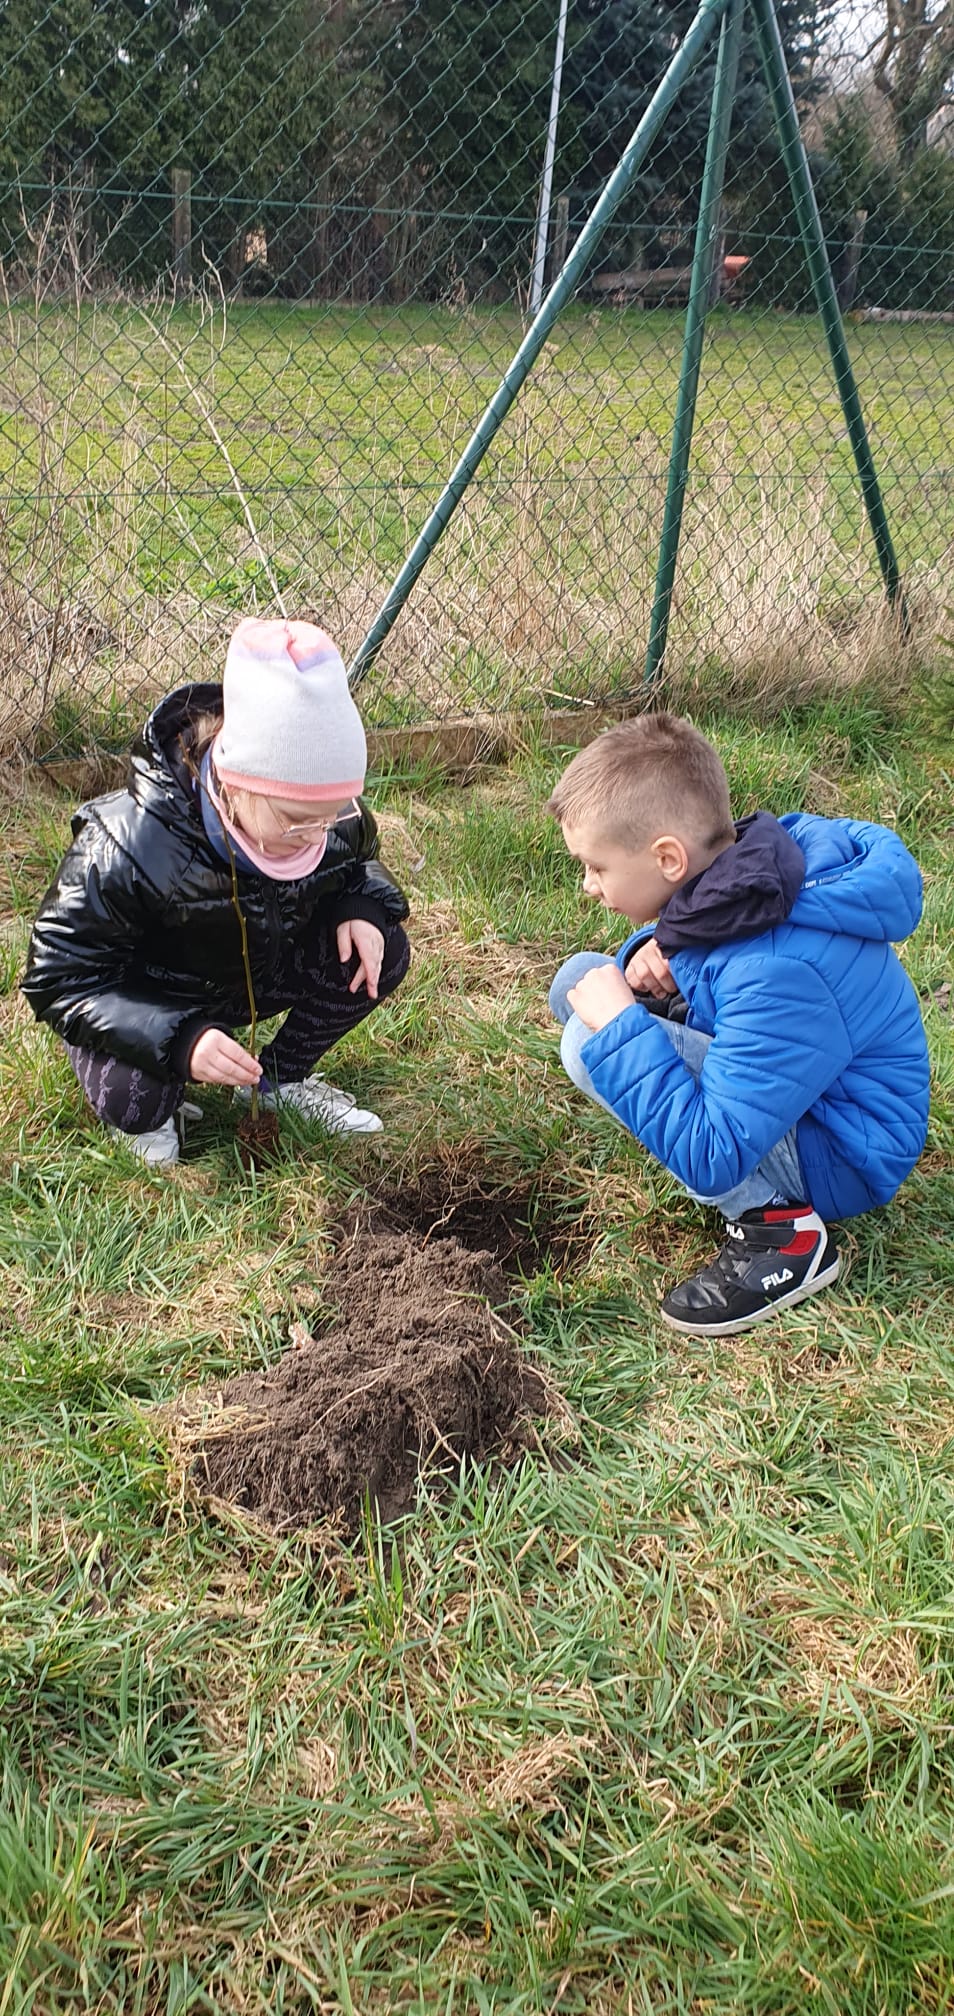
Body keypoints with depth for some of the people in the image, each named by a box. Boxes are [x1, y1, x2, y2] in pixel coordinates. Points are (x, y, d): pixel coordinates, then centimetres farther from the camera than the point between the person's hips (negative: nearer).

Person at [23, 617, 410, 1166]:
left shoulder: (335, 818, -21)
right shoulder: (130, 849, -37)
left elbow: (357, 865, 5)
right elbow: (61, 976, -29)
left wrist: (360, 907, -22)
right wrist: (177, 1040, -44)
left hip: (255, 972, 5)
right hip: (143, 999, -5)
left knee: (382, 951, -16)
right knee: (132, 1097, -36)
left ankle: (279, 1080, 6)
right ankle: (152, 1113, 5)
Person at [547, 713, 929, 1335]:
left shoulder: (781, 974, -36)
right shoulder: (737, 857, -10)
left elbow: (710, 1160, -35)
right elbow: (679, 946, 14)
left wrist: (619, 1026, -30)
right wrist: (652, 957, -12)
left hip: (837, 1160, -9)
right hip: (785, 1086, 9)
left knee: (593, 1042, -25)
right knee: (578, 978, 5)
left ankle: (779, 1228, -15)